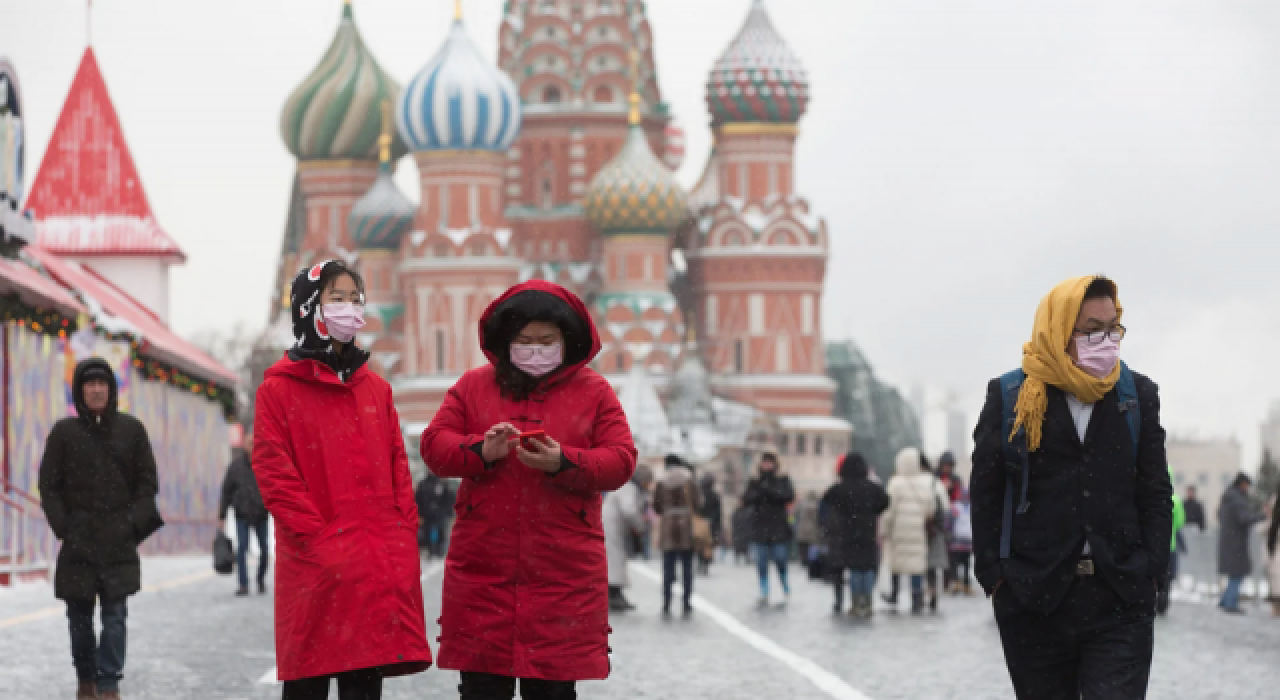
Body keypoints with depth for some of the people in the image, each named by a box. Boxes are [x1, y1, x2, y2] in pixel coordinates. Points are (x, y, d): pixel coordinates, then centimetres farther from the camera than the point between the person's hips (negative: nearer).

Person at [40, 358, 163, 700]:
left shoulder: (131, 429, 4)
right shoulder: (64, 432, 3)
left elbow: (147, 482, 7)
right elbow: (48, 485, 4)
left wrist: (133, 524, -5)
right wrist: (63, 527, -6)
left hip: (119, 542, -1)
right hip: (78, 540, 1)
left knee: (115, 614, -9)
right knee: (79, 614, 6)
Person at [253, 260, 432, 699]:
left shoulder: (376, 388, 15)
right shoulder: (279, 389, 0)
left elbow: (398, 470, 14)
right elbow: (275, 477, -7)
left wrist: (401, 541, 2)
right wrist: (320, 543, -13)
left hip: (377, 571, 4)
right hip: (315, 567, -4)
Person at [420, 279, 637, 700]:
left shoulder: (594, 392, 6)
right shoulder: (472, 387, 10)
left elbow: (620, 462, -1)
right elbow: (434, 445, 4)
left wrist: (562, 462, -18)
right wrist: (481, 452, -16)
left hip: (563, 574, -1)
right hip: (483, 569, 1)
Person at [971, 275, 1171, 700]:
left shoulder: (1137, 394, 8)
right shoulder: (1010, 396, 3)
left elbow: (1156, 492, 9)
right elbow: (985, 493, 4)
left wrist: (1152, 570, -2)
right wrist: (995, 574, -3)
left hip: (1121, 601, 0)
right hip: (1033, 599, 0)